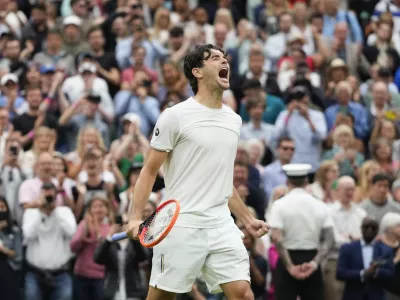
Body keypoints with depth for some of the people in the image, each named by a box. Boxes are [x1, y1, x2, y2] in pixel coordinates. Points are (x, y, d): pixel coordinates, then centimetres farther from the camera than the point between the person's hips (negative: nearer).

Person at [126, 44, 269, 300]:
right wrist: (136, 217, -14)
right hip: (181, 225, -5)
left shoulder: (234, 120, 14)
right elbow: (150, 171, -3)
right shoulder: (176, 116, -4)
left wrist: (247, 219, 23)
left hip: (222, 226, 5)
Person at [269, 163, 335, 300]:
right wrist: (315, 262, -8)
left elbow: (276, 239, -15)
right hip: (311, 258, 3)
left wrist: (290, 266, -13)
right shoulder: (320, 206, 4)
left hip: (288, 258, -3)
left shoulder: (280, 205, -5)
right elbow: (330, 240, -4)